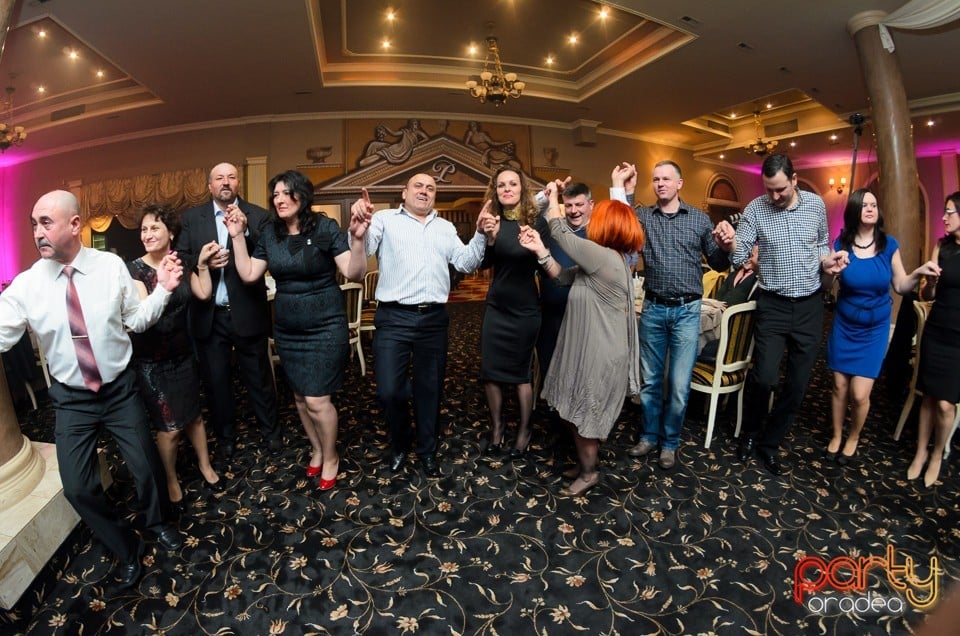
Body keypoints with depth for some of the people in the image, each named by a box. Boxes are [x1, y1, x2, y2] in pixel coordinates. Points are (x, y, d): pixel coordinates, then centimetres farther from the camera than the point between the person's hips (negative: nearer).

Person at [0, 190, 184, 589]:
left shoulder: (112, 266, -10)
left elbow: (137, 320, -4)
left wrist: (163, 289, -19)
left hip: (121, 389, -1)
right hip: (71, 400, 1)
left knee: (146, 468, 9)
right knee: (78, 488, 5)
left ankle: (157, 522, 43)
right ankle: (126, 549, 32)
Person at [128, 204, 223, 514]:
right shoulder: (134, 269, -14)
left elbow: (204, 294, 1)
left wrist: (202, 264, -8)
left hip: (183, 353, 4)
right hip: (152, 360, -4)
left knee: (193, 415, 16)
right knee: (170, 427, 5)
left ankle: (205, 465, 37)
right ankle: (171, 481, 29)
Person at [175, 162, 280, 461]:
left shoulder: (257, 215, -2)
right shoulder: (191, 218, 5)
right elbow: (180, 257, 1)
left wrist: (244, 232, -26)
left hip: (247, 312, -2)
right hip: (208, 315, 2)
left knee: (259, 377, 12)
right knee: (215, 380, 15)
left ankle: (270, 431, 31)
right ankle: (225, 436, 34)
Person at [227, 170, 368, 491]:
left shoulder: (325, 227, -11)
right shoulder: (270, 233, 4)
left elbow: (354, 274, -18)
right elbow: (249, 274, 4)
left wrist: (357, 238, -33)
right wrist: (237, 236, -2)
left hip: (324, 325, -6)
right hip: (287, 328, 6)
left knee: (317, 400, -4)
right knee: (300, 396, 16)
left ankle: (330, 457, 21)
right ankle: (317, 449, 38)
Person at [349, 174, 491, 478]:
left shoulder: (446, 228, 16)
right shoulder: (385, 219, 5)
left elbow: (466, 263, 9)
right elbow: (361, 250, -8)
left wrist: (480, 233, -5)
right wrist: (359, 224, -28)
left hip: (433, 319, 3)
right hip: (393, 318, -3)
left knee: (429, 389, 13)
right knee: (389, 390, -1)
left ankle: (427, 451, 33)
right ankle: (399, 445, 29)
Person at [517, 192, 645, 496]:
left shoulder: (603, 257, -23)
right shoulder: (609, 259, 8)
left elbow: (560, 232, -14)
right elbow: (565, 276, 7)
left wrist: (552, 197, 3)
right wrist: (539, 249, -3)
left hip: (599, 355, -10)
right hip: (590, 349, 10)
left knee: (583, 416, 8)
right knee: (580, 414, 21)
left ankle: (589, 472, 28)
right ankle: (585, 463, 39)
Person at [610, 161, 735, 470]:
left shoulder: (700, 219, 4)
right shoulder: (642, 216, 5)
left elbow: (718, 264, 7)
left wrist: (725, 247, -15)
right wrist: (620, 188, -13)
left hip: (687, 311, -1)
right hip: (653, 309, 1)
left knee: (679, 384, 4)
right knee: (650, 380, 13)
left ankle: (670, 442, 25)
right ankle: (649, 436, 31)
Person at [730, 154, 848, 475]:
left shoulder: (816, 204, 2)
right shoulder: (755, 209, -6)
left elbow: (821, 243, 17)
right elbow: (738, 256, -12)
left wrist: (826, 260, -5)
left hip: (810, 306, 3)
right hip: (773, 305, -3)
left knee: (798, 382, 8)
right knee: (764, 377, -12)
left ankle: (770, 443, 26)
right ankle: (750, 433, 18)